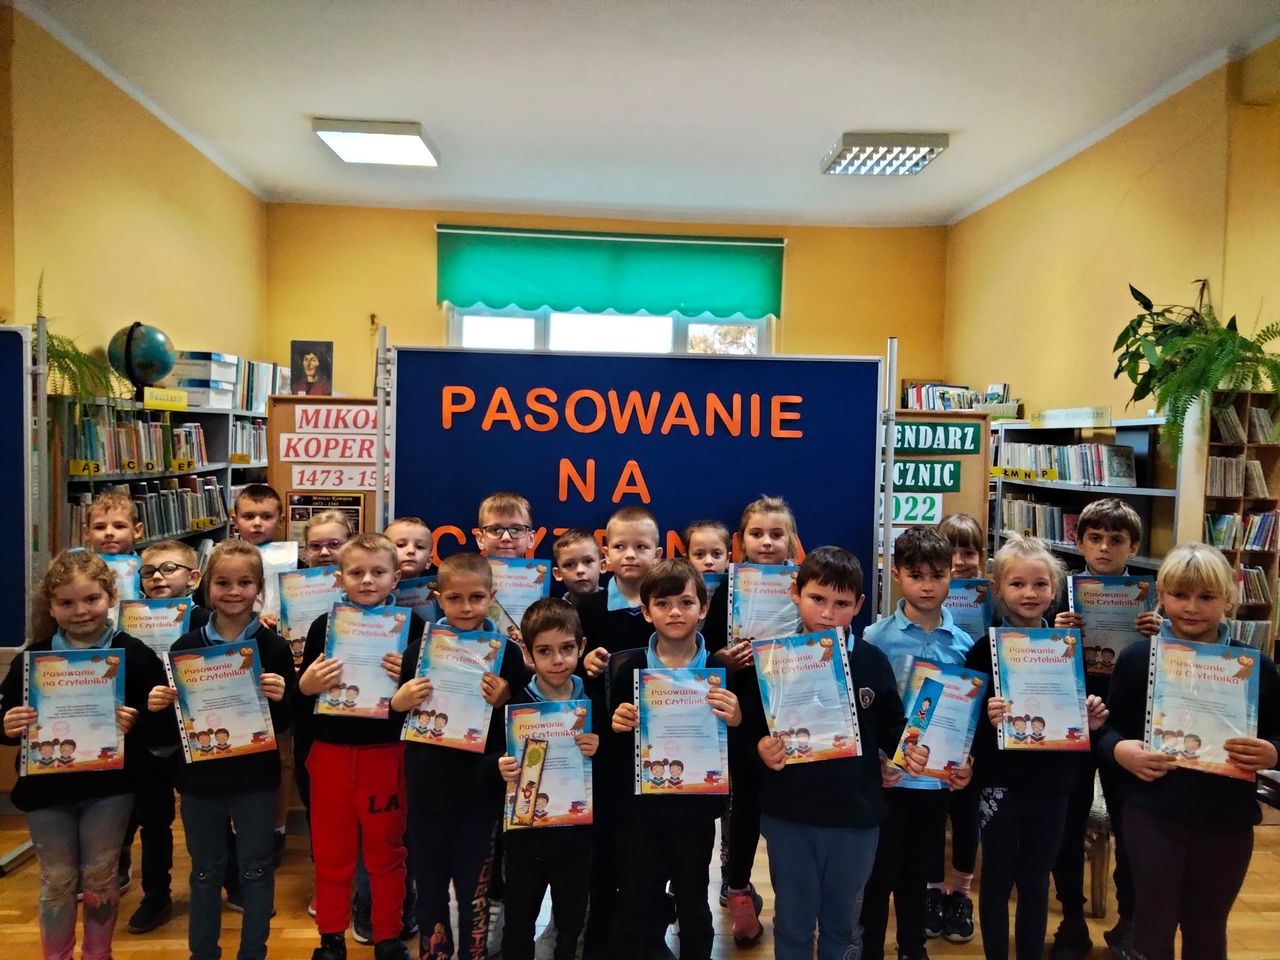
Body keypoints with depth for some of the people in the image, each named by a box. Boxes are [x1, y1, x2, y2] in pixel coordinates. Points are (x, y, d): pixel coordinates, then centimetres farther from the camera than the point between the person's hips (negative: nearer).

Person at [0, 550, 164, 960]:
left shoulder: (132, 653, -9)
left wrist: (134, 723, -29)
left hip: (109, 786, -1)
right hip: (47, 787, 2)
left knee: (101, 877, 13)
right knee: (56, 882, 15)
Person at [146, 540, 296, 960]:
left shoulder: (274, 647, -7)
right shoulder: (186, 646, -2)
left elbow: (287, 720, -7)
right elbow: (172, 718, 4)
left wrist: (280, 698, -27)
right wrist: (158, 706, -18)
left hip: (256, 777, -2)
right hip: (200, 776, 2)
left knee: (255, 869, 11)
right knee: (205, 871, 17)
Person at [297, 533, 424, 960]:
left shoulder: (411, 625, -8)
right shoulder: (324, 625, -3)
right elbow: (298, 705, 1)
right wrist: (306, 686, -20)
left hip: (387, 755, -1)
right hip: (331, 754, 2)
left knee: (386, 852, 14)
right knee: (331, 853, 15)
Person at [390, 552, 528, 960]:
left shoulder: (507, 653, -9)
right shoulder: (419, 650, -4)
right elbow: (396, 722, 5)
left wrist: (504, 702, -22)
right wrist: (397, 703, -15)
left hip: (480, 789, -2)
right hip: (428, 787, 2)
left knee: (474, 888, 11)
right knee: (428, 884, 17)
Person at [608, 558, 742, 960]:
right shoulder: (628, 668, -5)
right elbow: (612, 745, -1)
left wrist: (736, 721, -23)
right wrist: (616, 725, -21)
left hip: (695, 806, 0)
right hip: (638, 806, 0)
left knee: (693, 905, 17)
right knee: (632, 906, 12)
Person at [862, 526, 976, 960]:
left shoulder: (963, 643, 0)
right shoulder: (877, 637, -10)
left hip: (937, 777, 3)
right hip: (888, 776, -3)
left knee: (919, 871, 19)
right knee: (881, 872, 9)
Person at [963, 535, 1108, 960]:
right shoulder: (986, 648, -11)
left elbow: (1081, 711, 10)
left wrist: (1092, 721, -10)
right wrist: (987, 718, -31)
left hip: (1052, 783, 3)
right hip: (1001, 782, -3)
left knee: (1036, 880, 17)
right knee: (998, 877, 10)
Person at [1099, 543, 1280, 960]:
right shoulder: (1137, 657, -5)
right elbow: (1108, 730, 0)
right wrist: (1120, 750, -20)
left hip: (1227, 820, 1)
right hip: (1153, 815, -1)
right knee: (1153, 926, 12)